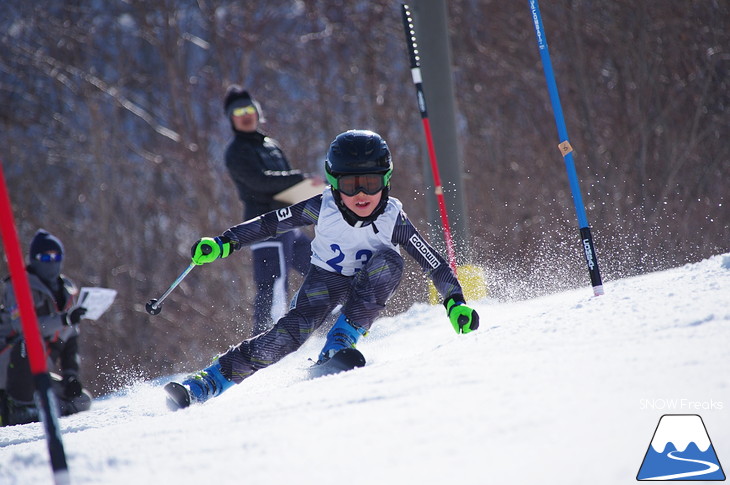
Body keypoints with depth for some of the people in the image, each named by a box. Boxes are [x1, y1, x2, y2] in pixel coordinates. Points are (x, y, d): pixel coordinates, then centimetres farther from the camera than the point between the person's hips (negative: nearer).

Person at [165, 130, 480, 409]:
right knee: (290, 334, -25)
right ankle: (201, 385, -25)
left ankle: (338, 346, -25)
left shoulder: (393, 219, -26)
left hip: (369, 284, 1)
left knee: (388, 260, -33)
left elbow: (433, 262, -20)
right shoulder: (322, 209, -25)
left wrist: (455, 303, -29)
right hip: (325, 279, -1)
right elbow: (270, 224, -15)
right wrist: (224, 244, -20)